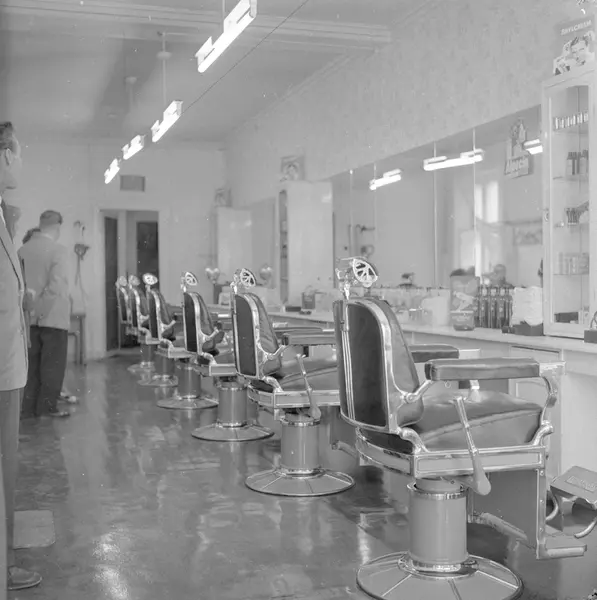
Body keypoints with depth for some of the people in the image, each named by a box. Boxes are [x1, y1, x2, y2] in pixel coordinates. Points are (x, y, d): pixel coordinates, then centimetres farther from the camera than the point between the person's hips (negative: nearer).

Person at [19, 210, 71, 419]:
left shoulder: (23, 249, 5)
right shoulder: (58, 250, -12)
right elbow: (56, 286, -22)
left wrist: (29, 309, 15)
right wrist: (43, 312, -14)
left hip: (30, 317, 6)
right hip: (53, 316, -5)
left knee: (32, 364, 13)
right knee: (52, 365, 5)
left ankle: (29, 407, 17)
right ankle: (47, 407, 8)